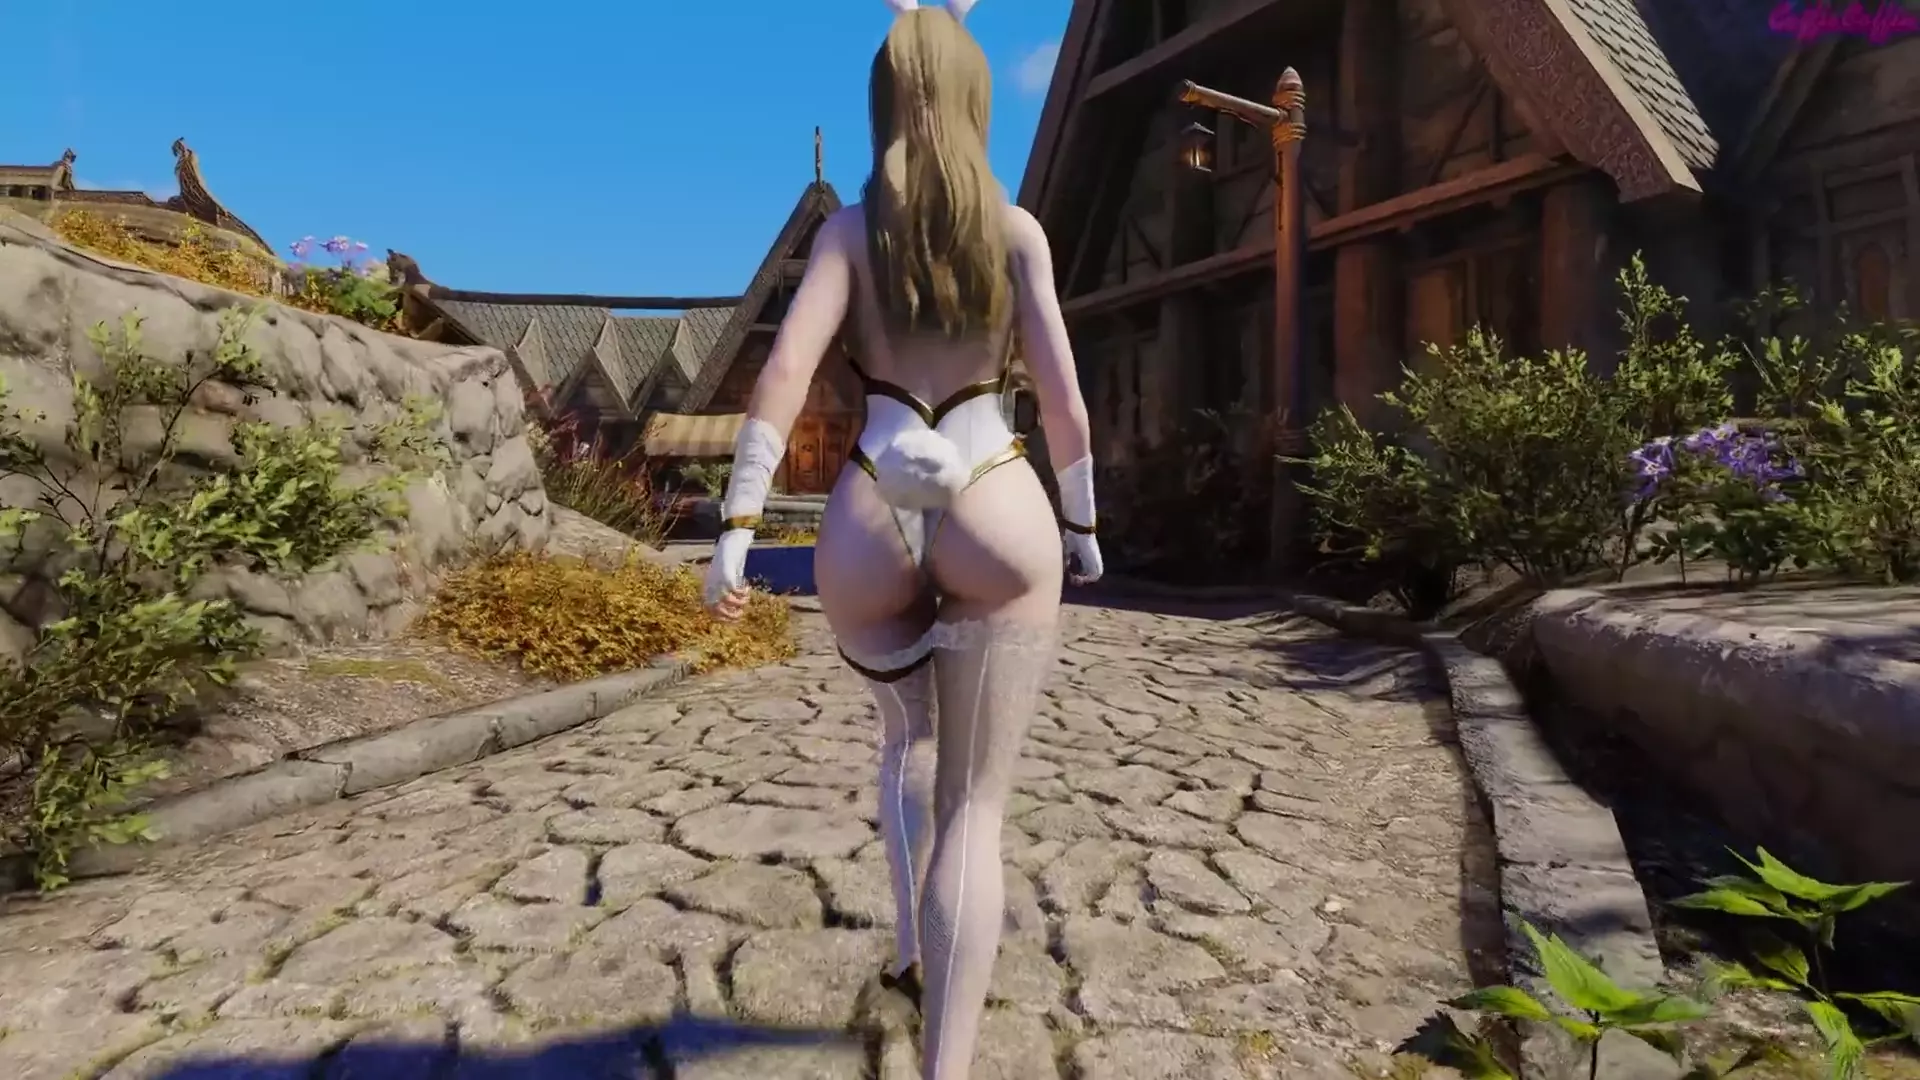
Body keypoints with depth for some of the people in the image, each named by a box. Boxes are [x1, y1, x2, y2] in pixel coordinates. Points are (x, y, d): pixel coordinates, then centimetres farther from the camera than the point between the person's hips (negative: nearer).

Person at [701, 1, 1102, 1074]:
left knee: (910, 732, 31)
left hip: (870, 527, 2)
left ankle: (914, 945, 33)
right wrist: (1083, 522, 13)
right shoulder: (1018, 229, 5)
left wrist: (738, 526, -9)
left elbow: (787, 367, -7)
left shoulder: (848, 230, 6)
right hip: (998, 519, -2)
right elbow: (1064, 396, 1)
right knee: (976, 802, 4)